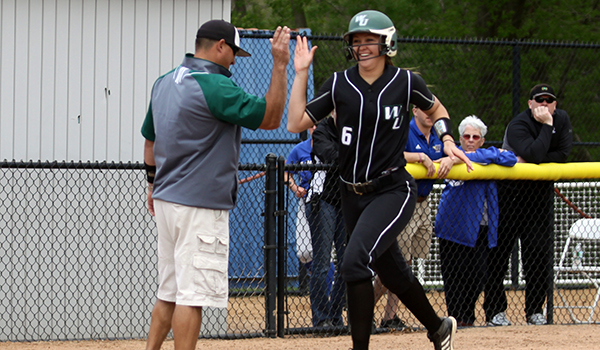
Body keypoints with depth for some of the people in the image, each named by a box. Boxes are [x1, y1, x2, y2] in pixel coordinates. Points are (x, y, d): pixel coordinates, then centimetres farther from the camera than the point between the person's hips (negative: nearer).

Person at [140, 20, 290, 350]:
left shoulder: (164, 83, 12)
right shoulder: (215, 86, -16)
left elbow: (149, 137, 24)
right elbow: (270, 118, -14)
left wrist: (153, 183, 35)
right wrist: (280, 65, -13)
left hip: (166, 198, 9)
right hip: (200, 205, -9)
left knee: (169, 292, 16)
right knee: (192, 295, -7)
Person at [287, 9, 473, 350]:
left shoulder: (406, 82, -4)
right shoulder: (339, 84, 1)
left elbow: (436, 109, 15)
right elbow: (296, 123, -1)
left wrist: (447, 139, -2)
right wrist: (301, 74, -4)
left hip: (393, 191, -5)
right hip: (353, 195, 5)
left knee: (356, 261, -25)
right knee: (392, 270, 16)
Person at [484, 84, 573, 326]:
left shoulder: (561, 120, 0)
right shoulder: (518, 125, -18)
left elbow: (563, 154, -8)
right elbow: (535, 154, -31)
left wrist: (529, 161, -16)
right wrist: (546, 126, -27)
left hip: (541, 194, 4)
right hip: (510, 192, -4)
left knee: (539, 252, 1)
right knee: (499, 251, -4)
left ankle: (535, 310, 10)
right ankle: (495, 310, 2)